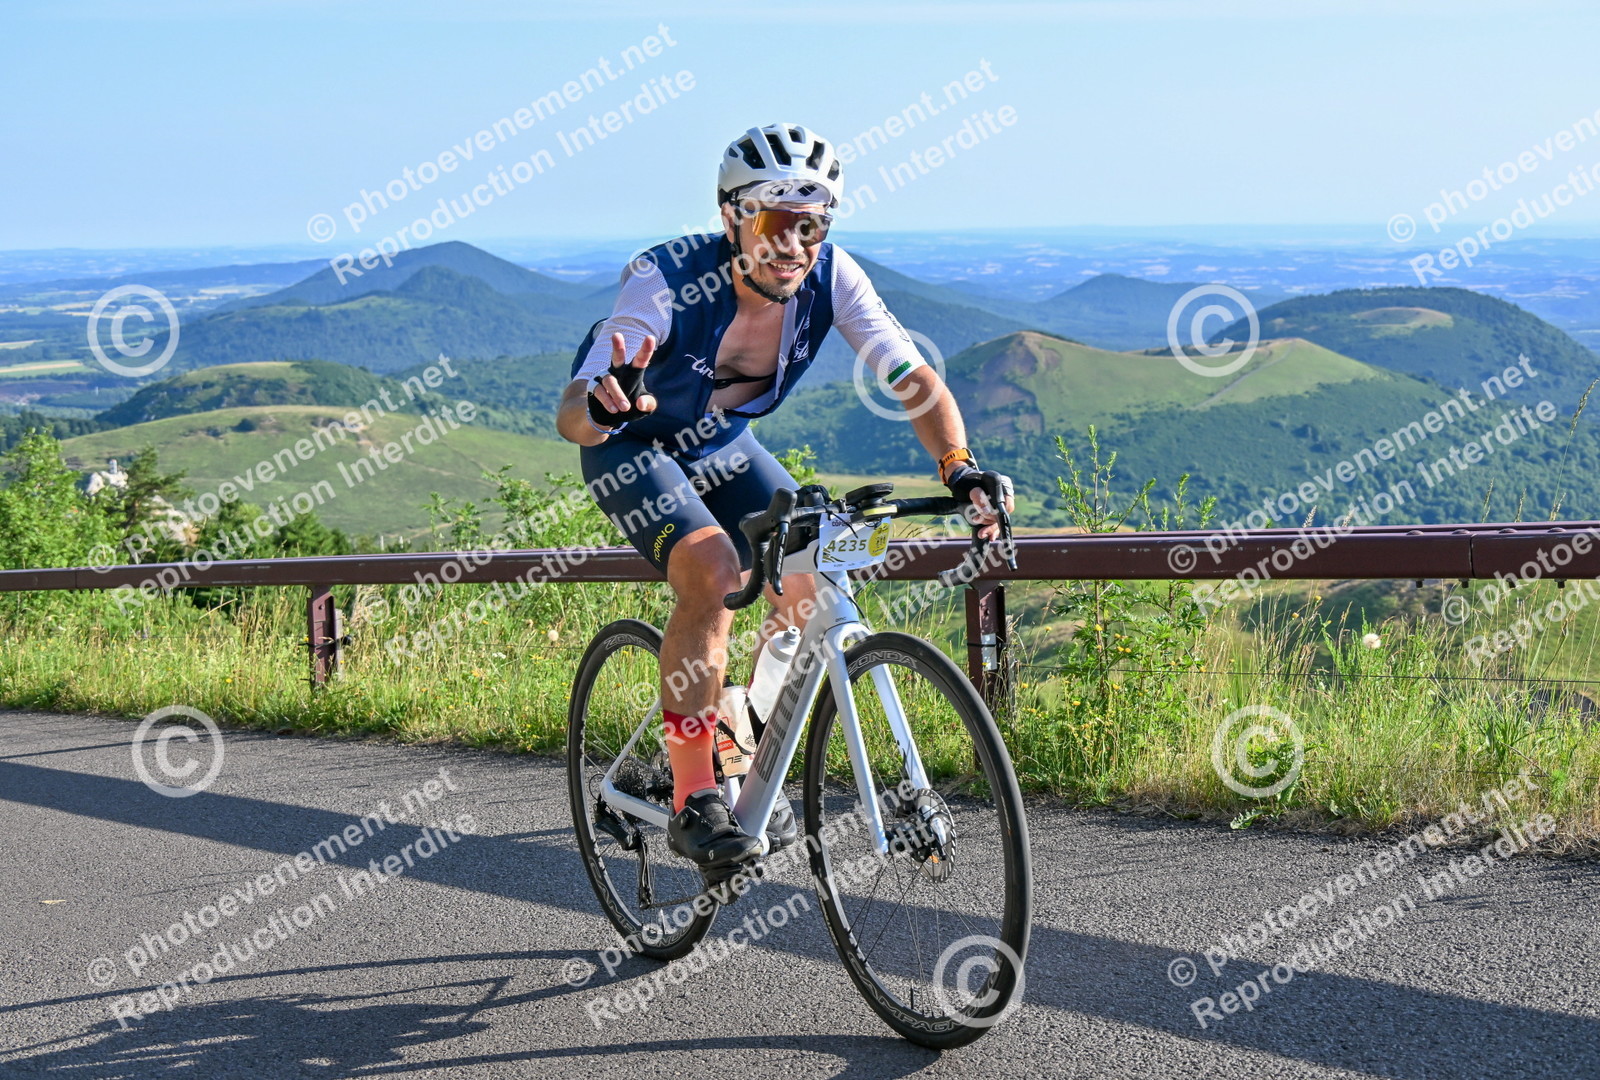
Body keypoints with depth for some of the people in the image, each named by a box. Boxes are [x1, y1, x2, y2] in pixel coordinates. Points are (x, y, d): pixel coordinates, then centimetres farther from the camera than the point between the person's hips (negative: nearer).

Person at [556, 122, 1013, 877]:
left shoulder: (830, 278, -24)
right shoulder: (668, 280, -35)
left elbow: (913, 378, -21)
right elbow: (568, 415, -41)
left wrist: (959, 466, -39)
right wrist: (603, 407, -65)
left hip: (723, 446, 5)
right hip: (632, 446, -5)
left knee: (807, 582, -13)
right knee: (713, 576, -29)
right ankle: (692, 803, -19)